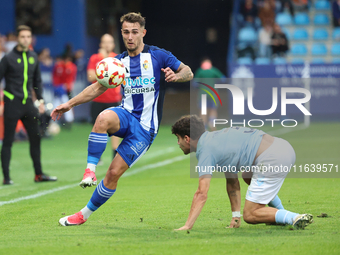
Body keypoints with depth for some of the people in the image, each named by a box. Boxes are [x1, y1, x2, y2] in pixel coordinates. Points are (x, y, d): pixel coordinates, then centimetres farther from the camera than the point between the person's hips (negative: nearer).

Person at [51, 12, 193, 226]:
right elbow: (98, 87, 18)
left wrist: (176, 75, -23)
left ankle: (85, 215, 5)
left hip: (145, 128, -3)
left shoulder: (158, 56, -2)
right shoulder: (119, 62, 10)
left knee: (114, 173, -10)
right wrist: (70, 104, 11)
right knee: (104, 118, -36)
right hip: (126, 115, 3)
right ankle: (90, 170, -30)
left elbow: (188, 72, 1)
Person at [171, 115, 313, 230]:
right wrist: (236, 216, 28)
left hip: (271, 160, -10)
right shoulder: (216, 138, 25)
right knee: (248, 177, 39)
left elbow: (202, 194, -10)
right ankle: (281, 213, 34)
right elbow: (232, 183, 29)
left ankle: (295, 218, -14)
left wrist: (187, 226, -9)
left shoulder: (206, 151, -3)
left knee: (250, 215, 1)